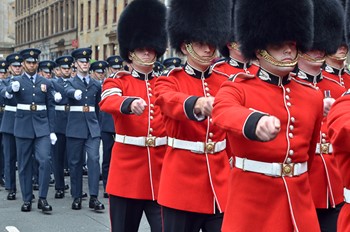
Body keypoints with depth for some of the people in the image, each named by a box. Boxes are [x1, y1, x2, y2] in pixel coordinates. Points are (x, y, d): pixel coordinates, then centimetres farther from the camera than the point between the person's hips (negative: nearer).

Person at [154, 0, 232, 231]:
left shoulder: (225, 82, 7)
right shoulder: (169, 81, -5)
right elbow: (170, 101, -28)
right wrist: (196, 104, -48)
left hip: (221, 184, 3)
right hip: (182, 183, -3)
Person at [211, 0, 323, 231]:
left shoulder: (313, 96, 8)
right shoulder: (236, 89, -5)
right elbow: (224, 111, -29)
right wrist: (257, 122, -50)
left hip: (299, 204, 4)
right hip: (250, 204, -4)